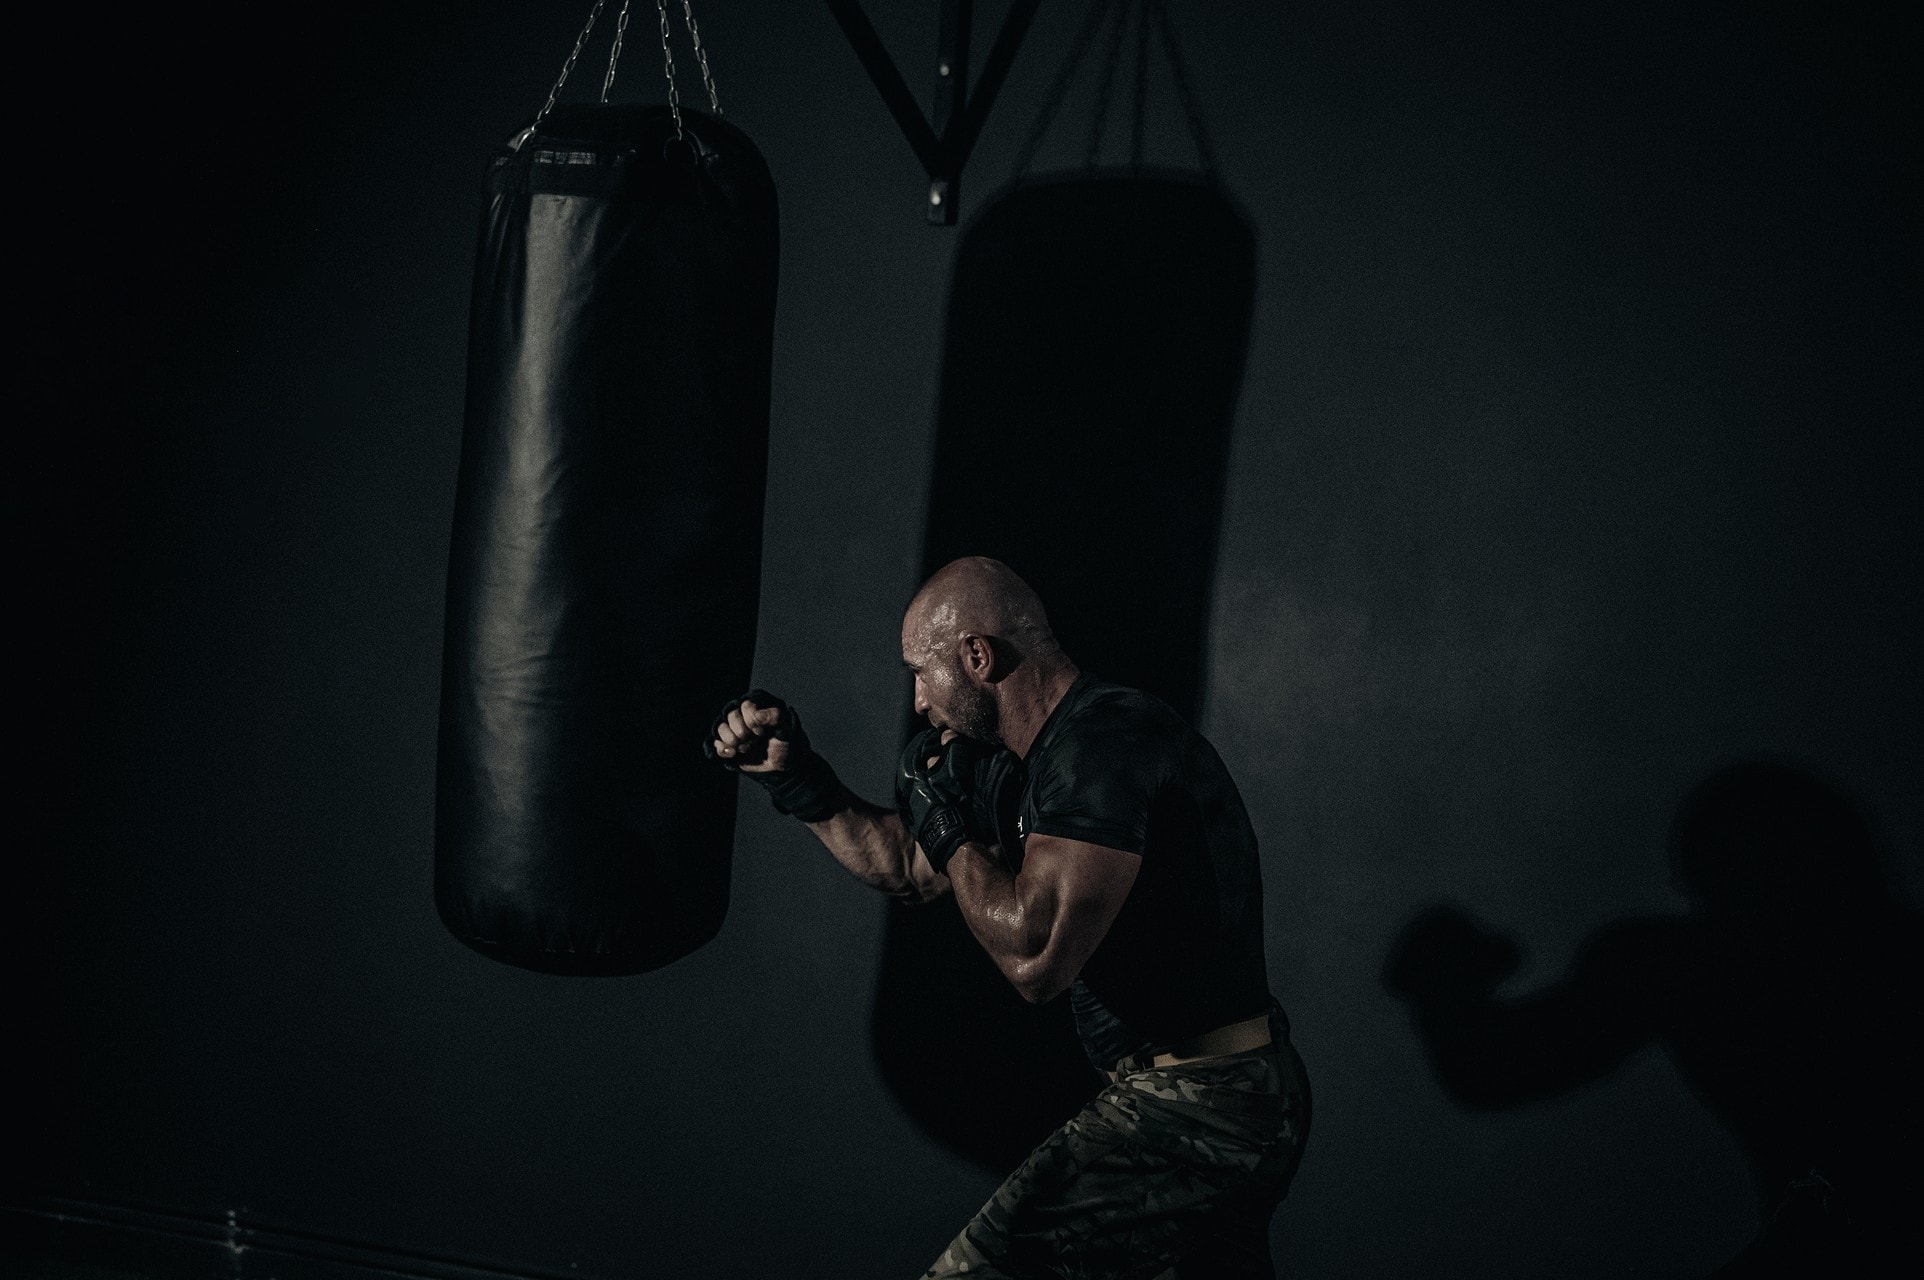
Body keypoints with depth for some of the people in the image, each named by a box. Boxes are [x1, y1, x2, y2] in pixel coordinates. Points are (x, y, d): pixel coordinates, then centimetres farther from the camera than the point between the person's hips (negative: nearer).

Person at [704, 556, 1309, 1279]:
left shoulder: (1105, 744, -20)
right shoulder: (1027, 763, 12)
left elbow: (1032, 958, -28)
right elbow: (912, 871, 25)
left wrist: (944, 819, -13)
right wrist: (795, 778, 18)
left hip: (1189, 1106, -11)